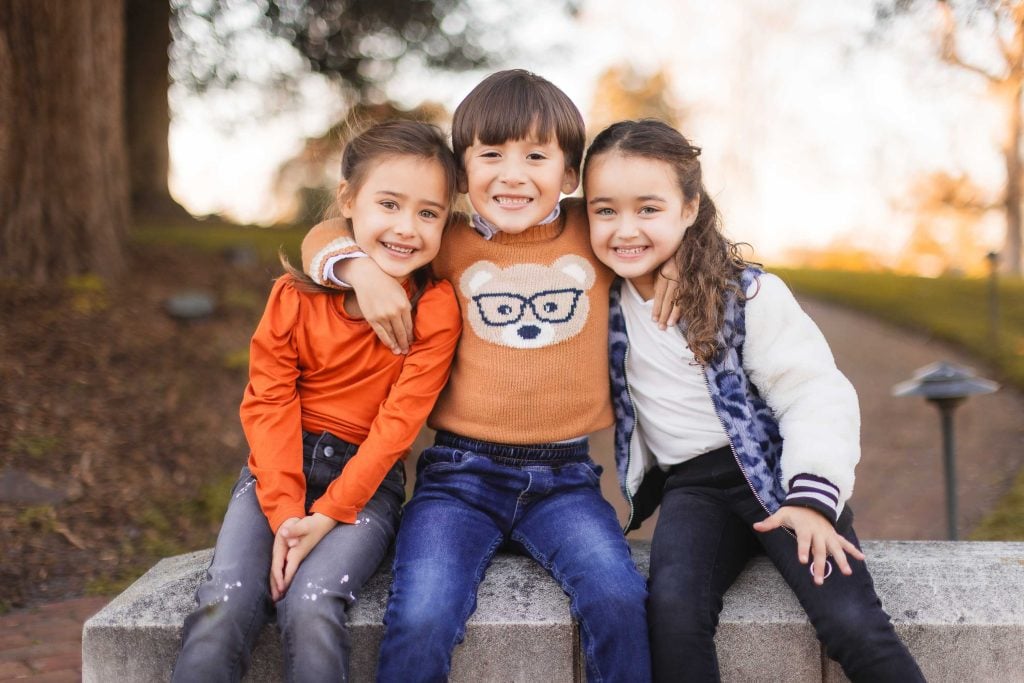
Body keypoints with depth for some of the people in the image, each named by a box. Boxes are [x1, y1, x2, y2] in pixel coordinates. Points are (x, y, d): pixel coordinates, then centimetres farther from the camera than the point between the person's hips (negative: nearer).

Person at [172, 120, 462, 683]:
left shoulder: (435, 309, -9)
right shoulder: (296, 294, -4)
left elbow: (397, 421, -12)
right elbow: (269, 403, -5)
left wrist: (327, 515, -17)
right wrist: (284, 512, -15)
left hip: (367, 478, -2)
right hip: (279, 468, 2)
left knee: (311, 607, -28)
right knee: (221, 611, -20)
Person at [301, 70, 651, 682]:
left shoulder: (596, 234, 6)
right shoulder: (447, 247, 5)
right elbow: (326, 237, 12)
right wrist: (364, 270, -8)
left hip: (565, 477, 1)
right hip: (461, 475, 0)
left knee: (621, 601, -25)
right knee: (421, 622, -23)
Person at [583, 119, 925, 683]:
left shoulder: (747, 294, -9)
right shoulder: (605, 301, 4)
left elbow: (815, 393, -11)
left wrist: (813, 498, -23)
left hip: (774, 469, -3)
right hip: (690, 487, 3)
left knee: (852, 624, -22)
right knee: (671, 609, -28)